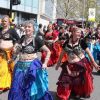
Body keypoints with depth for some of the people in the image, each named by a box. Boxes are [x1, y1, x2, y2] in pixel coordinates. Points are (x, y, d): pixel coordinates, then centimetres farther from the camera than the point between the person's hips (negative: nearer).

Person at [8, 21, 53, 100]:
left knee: (32, 89, 6)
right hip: (20, 66, 5)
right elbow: (17, 51, 22)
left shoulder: (37, 39, -9)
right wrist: (15, 52, 0)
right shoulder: (23, 38, 6)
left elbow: (48, 51, -5)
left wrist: (45, 63, -13)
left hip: (32, 66, -5)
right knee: (17, 89, 13)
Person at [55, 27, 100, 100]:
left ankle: (79, 93, 36)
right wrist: (58, 63, 13)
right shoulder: (67, 42, -1)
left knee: (80, 81, 11)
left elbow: (89, 52, -5)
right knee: (66, 81, 9)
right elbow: (62, 53, 8)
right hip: (70, 66, 2)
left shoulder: (82, 42, -9)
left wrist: (94, 63, -5)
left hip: (81, 65, -2)